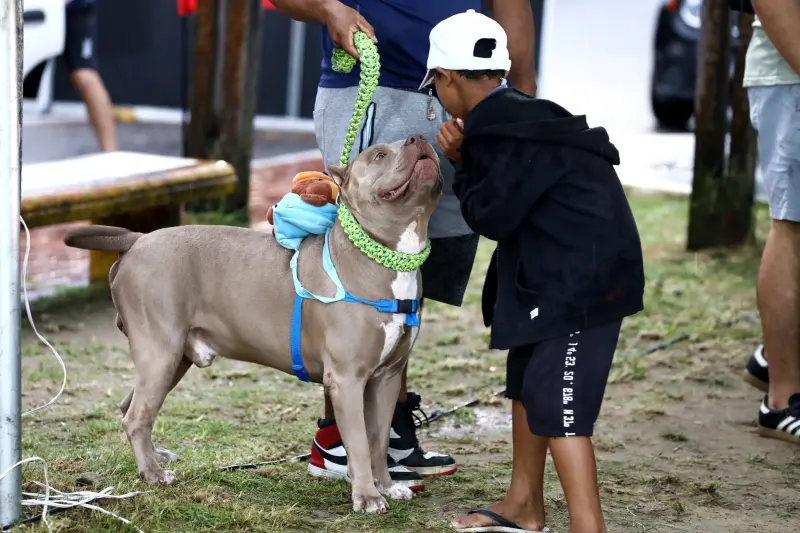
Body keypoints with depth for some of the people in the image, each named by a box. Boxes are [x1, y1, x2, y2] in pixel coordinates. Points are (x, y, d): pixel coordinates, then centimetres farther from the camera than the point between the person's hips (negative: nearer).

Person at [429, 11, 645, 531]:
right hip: (557, 274, 11)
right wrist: (465, 159, 2)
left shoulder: (506, 131, -20)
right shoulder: (510, 118, 10)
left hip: (584, 279, -11)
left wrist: (462, 169, 1)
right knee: (527, 381, 21)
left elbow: (492, 217, -14)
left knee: (558, 402, -13)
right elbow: (501, 195, 16)